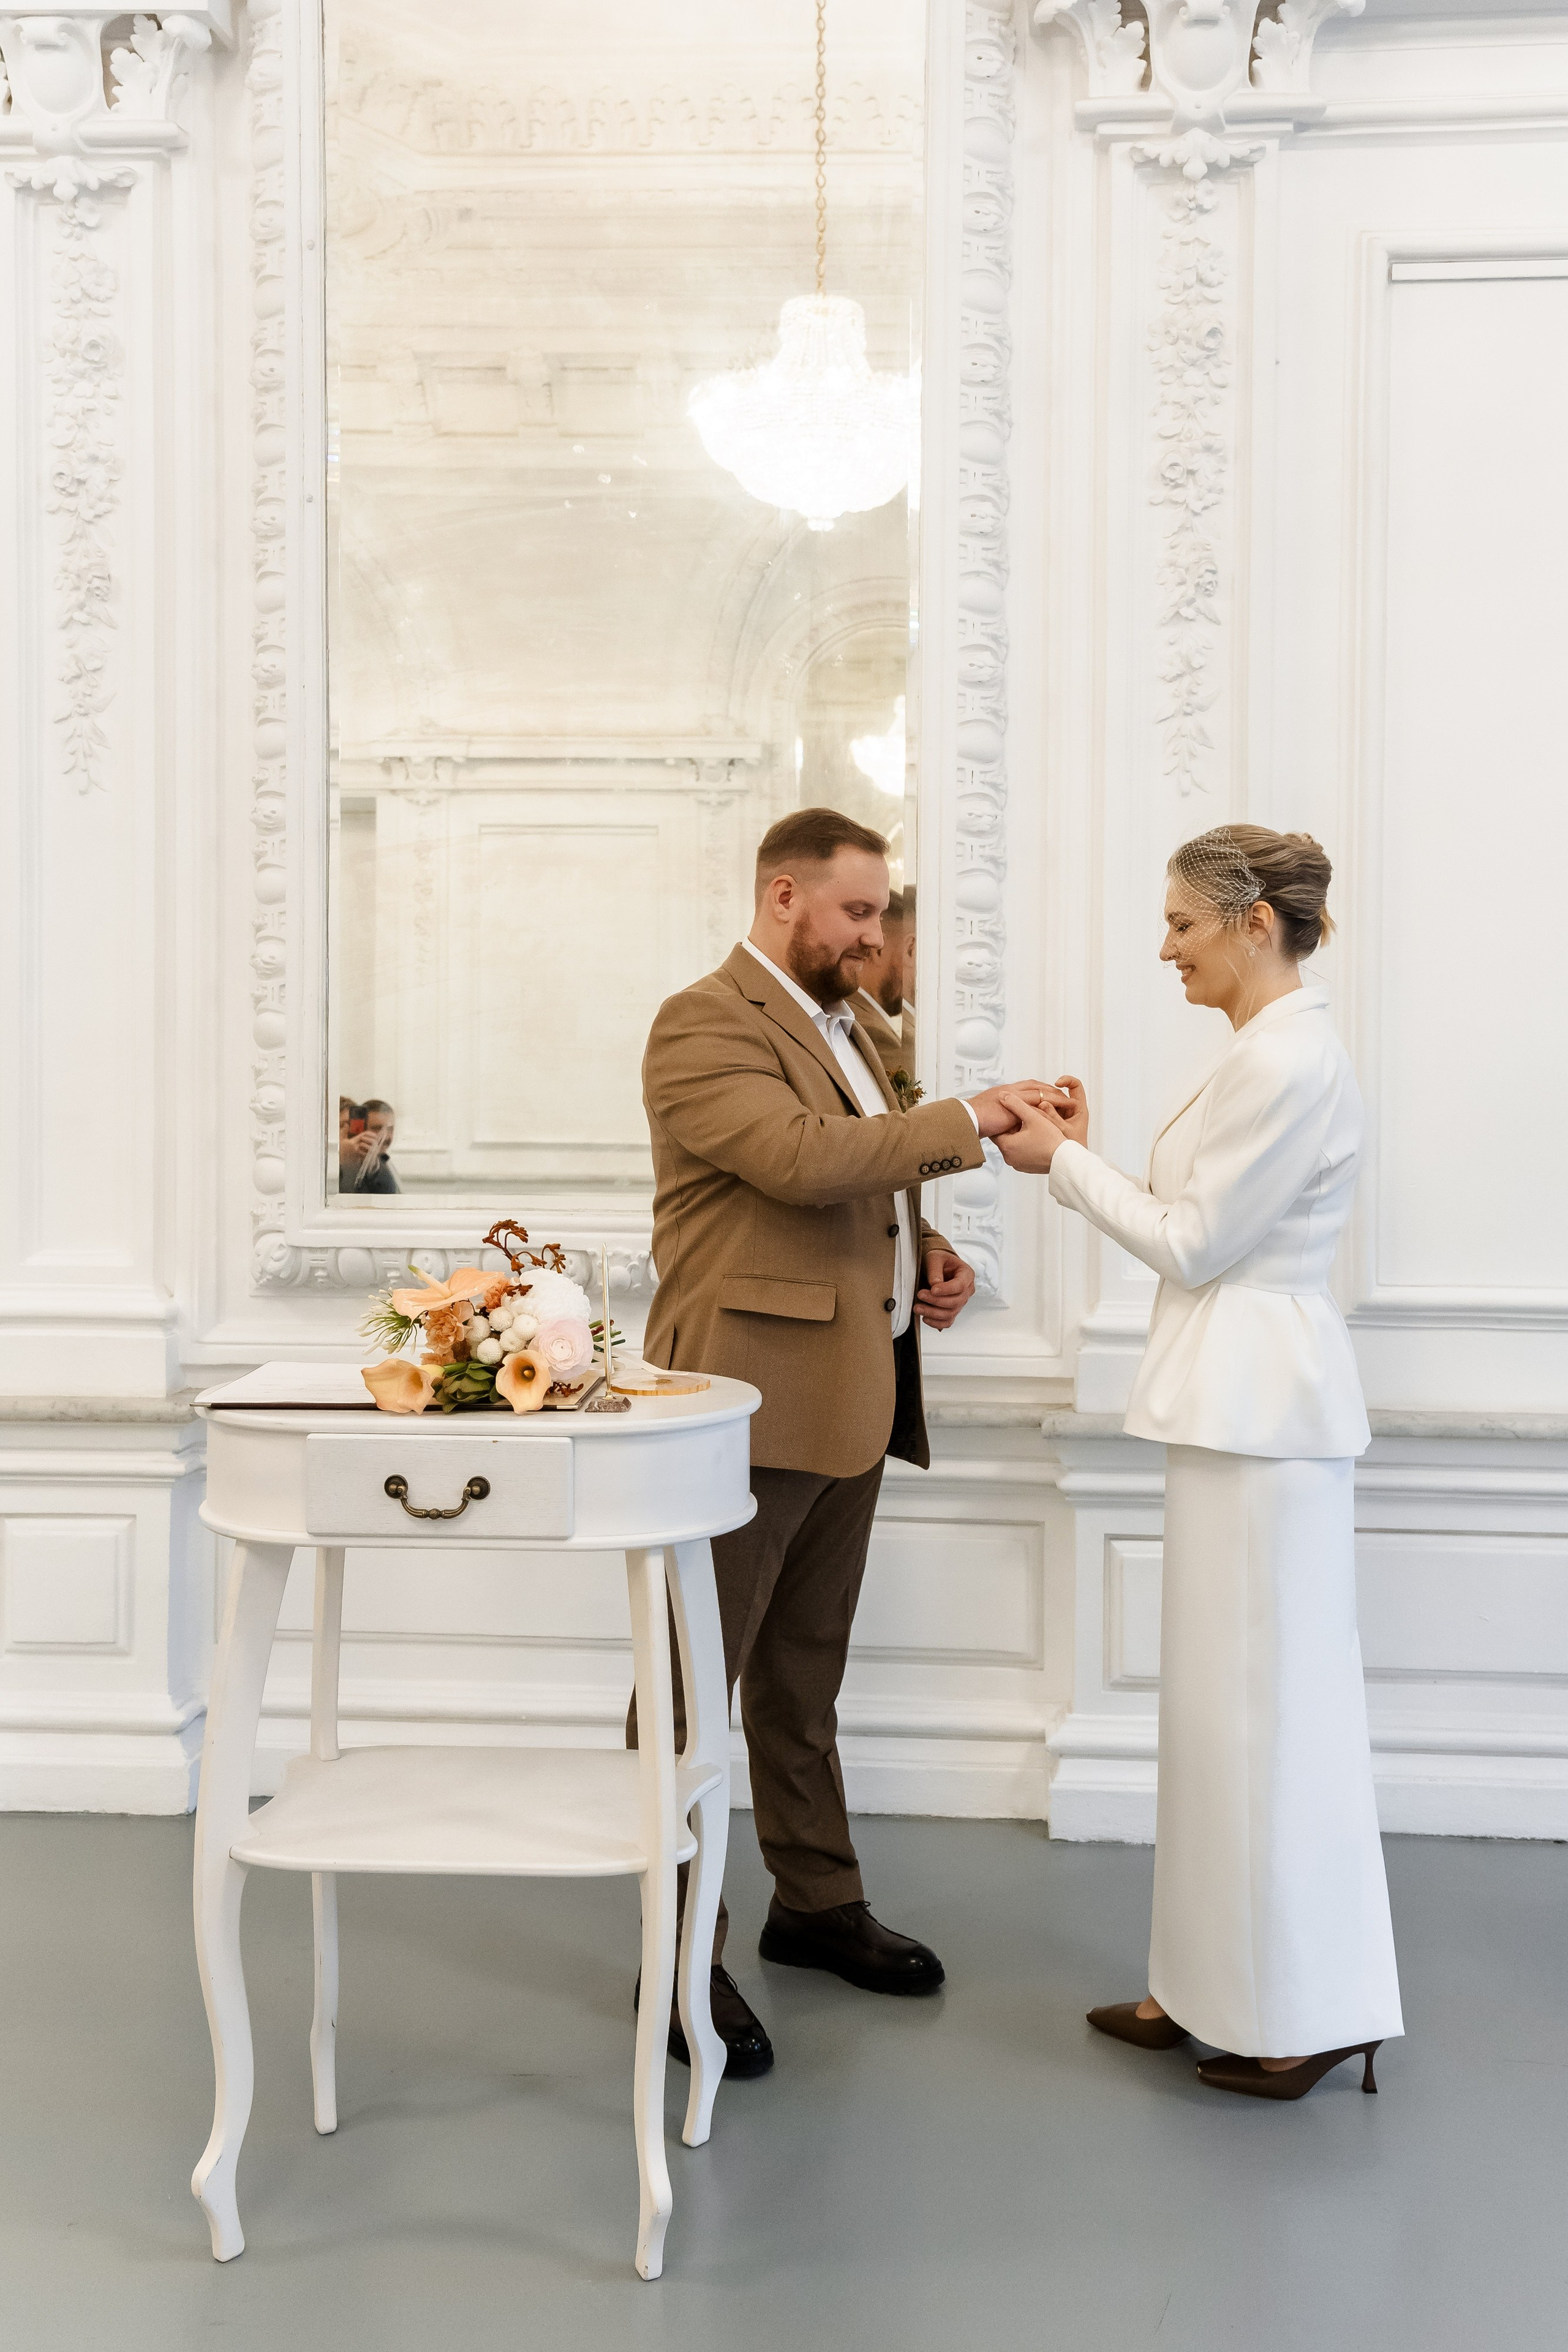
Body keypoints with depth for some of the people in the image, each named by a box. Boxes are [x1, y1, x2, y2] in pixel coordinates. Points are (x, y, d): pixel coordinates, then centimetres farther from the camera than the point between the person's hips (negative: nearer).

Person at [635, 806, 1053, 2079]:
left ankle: (818, 1903, 30)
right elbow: (804, 1159, -24)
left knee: (805, 1674, 19)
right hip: (749, 1395, -9)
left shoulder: (843, 1022, 20)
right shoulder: (705, 1022, -10)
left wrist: (931, 1255, 10)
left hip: (850, 1397, 9)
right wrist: (966, 1124, -18)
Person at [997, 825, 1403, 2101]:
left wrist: (1066, 1161, -5)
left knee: (1263, 1704, 0)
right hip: (1250, 1398, 10)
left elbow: (1193, 1244, -15)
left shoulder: (1287, 1061, -18)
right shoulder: (1283, 1049, 14)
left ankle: (1302, 2016, 14)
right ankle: (1223, 1987, 27)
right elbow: (1208, 1229, 15)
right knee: (1239, 1701, 15)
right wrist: (1088, 1150, 10)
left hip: (1259, 1409, -10)